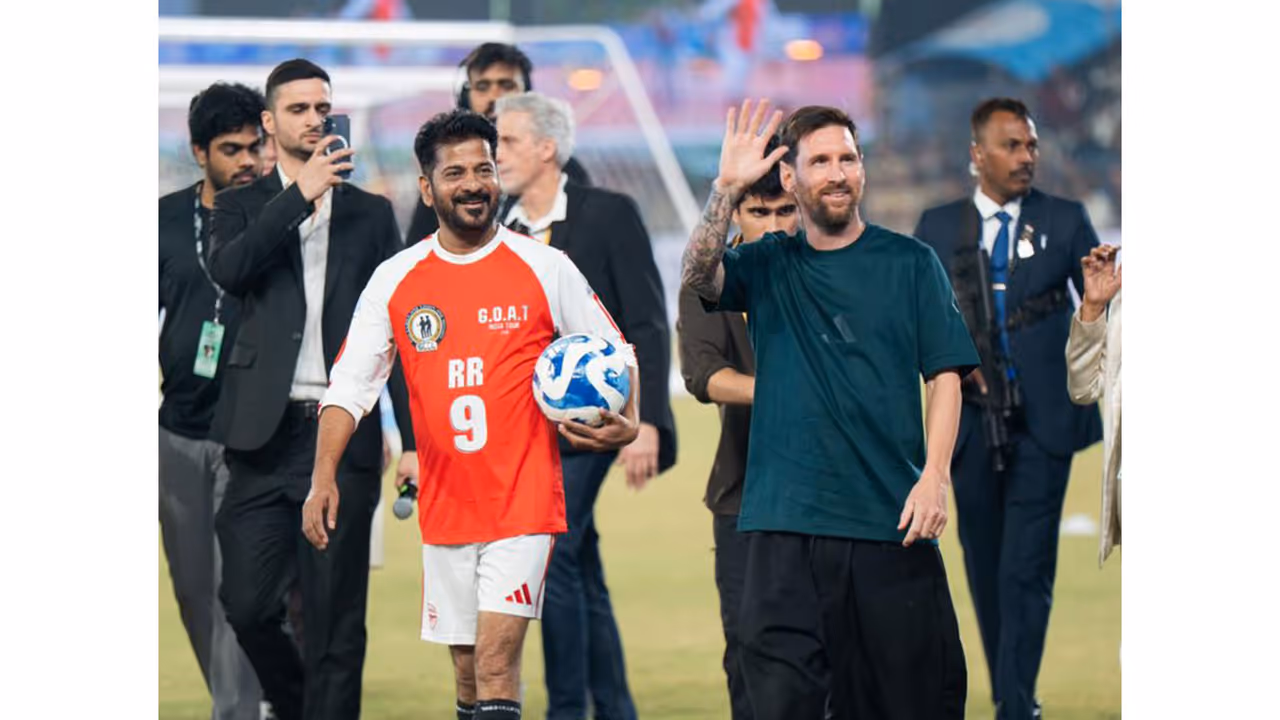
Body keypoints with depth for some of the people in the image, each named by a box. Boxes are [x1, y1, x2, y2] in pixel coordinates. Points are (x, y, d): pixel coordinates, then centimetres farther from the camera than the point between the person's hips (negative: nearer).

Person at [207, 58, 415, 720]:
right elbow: (227, 269, -12)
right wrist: (300, 195, -15)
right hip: (265, 435, 0)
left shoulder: (370, 214, 12)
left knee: (335, 621, -2)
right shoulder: (244, 206, 11)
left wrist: (412, 438, 2)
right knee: (247, 604, -2)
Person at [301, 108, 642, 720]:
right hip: (444, 504, 3)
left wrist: (625, 423, -13)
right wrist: (323, 478, -7)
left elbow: (615, 353, 6)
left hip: (524, 502, -3)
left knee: (496, 660, -14)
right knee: (468, 670, 11)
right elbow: (350, 383, 5)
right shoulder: (395, 280, 4)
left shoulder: (544, 268, -1)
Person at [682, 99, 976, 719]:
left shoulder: (909, 262, 8)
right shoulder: (767, 266, 11)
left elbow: (944, 374, 4)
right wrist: (727, 190, -23)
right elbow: (698, 277, -9)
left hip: (893, 519, 0)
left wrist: (934, 475, -9)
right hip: (786, 522, 0)